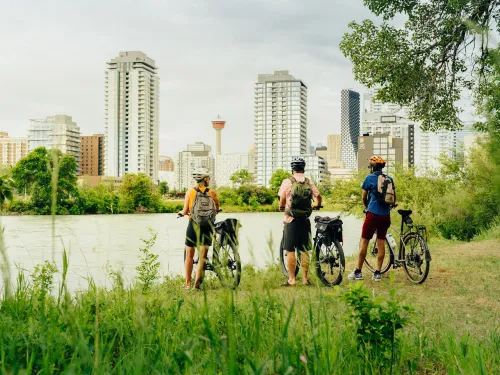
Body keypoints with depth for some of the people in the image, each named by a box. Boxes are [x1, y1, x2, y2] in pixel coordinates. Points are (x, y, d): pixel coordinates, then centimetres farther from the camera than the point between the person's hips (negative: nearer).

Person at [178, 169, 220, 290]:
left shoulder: (190, 192, -3)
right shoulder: (212, 193, 0)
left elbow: (185, 211, -4)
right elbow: (218, 207, 14)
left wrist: (181, 212, 19)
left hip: (193, 225, 0)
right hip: (207, 227, 0)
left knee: (189, 256, 13)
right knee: (202, 256, 6)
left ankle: (187, 283, 20)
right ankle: (197, 283, -1)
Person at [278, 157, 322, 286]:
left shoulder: (287, 182, -6)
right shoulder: (309, 182, 3)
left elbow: (282, 200, -3)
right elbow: (318, 196, 8)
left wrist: (282, 207, 19)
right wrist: (317, 206, 29)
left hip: (291, 219, -3)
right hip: (305, 220, 3)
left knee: (290, 250, 2)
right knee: (304, 250, 9)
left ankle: (291, 279, 2)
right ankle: (305, 279, 13)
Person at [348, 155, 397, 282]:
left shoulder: (370, 178, -2)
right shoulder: (389, 179, 9)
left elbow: (364, 196, 4)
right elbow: (394, 196, 14)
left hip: (373, 213, -4)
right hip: (386, 215, 4)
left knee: (364, 241, 1)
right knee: (381, 242, 8)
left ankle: (358, 272, 3)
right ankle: (378, 273, 8)